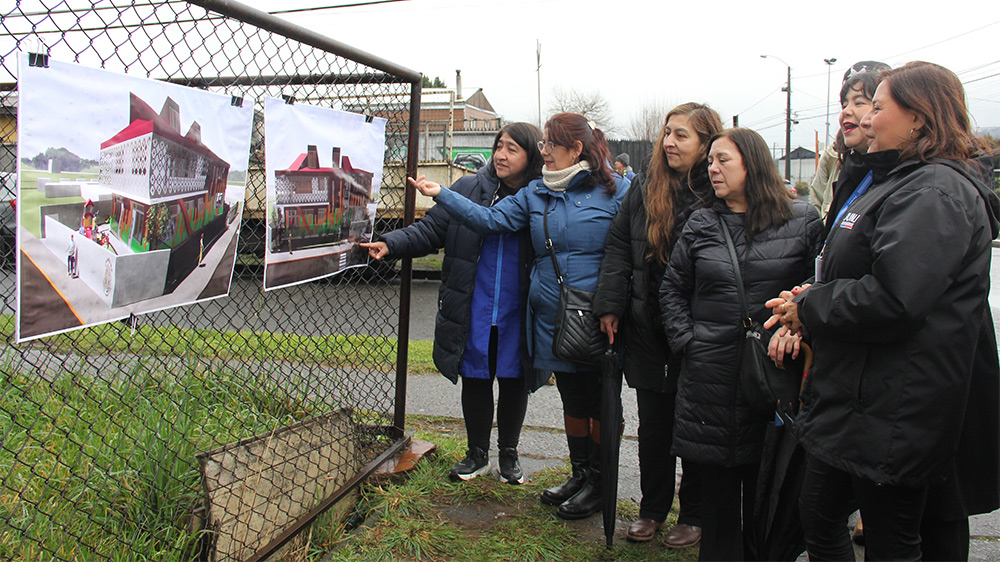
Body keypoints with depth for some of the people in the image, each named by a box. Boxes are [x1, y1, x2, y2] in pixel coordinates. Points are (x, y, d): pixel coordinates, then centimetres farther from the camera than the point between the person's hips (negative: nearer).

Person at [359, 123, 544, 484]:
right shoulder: (468, 189, -1)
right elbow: (430, 230, 0)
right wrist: (390, 244, -15)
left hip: (517, 315, -1)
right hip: (473, 312, 2)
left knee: (514, 383, 12)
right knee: (475, 380, 13)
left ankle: (508, 454, 33)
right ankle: (477, 454, 33)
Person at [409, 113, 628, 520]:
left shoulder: (616, 191, -6)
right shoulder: (535, 194, 10)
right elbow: (491, 219, 2)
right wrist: (441, 195, -6)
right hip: (554, 319, 5)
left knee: (601, 401, 8)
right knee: (572, 399, 16)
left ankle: (598, 484, 23)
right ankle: (579, 474, 33)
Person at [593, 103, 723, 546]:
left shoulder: (721, 197, -8)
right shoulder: (644, 188, 5)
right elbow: (618, 246, 8)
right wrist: (610, 304, 0)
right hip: (648, 331, 4)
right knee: (652, 425, 14)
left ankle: (693, 517, 28)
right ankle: (652, 509, 31)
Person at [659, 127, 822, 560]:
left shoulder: (803, 220, 1)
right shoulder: (700, 225, 7)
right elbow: (672, 289, 12)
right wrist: (685, 341, 2)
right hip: (711, 375, 2)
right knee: (717, 487, 9)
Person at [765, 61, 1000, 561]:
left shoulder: (935, 192, -17)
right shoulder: (894, 181, 17)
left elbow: (892, 300, -30)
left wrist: (809, 308, -14)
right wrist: (811, 295, 4)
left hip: (892, 416, -10)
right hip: (849, 398, 10)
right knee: (819, 519, 20)